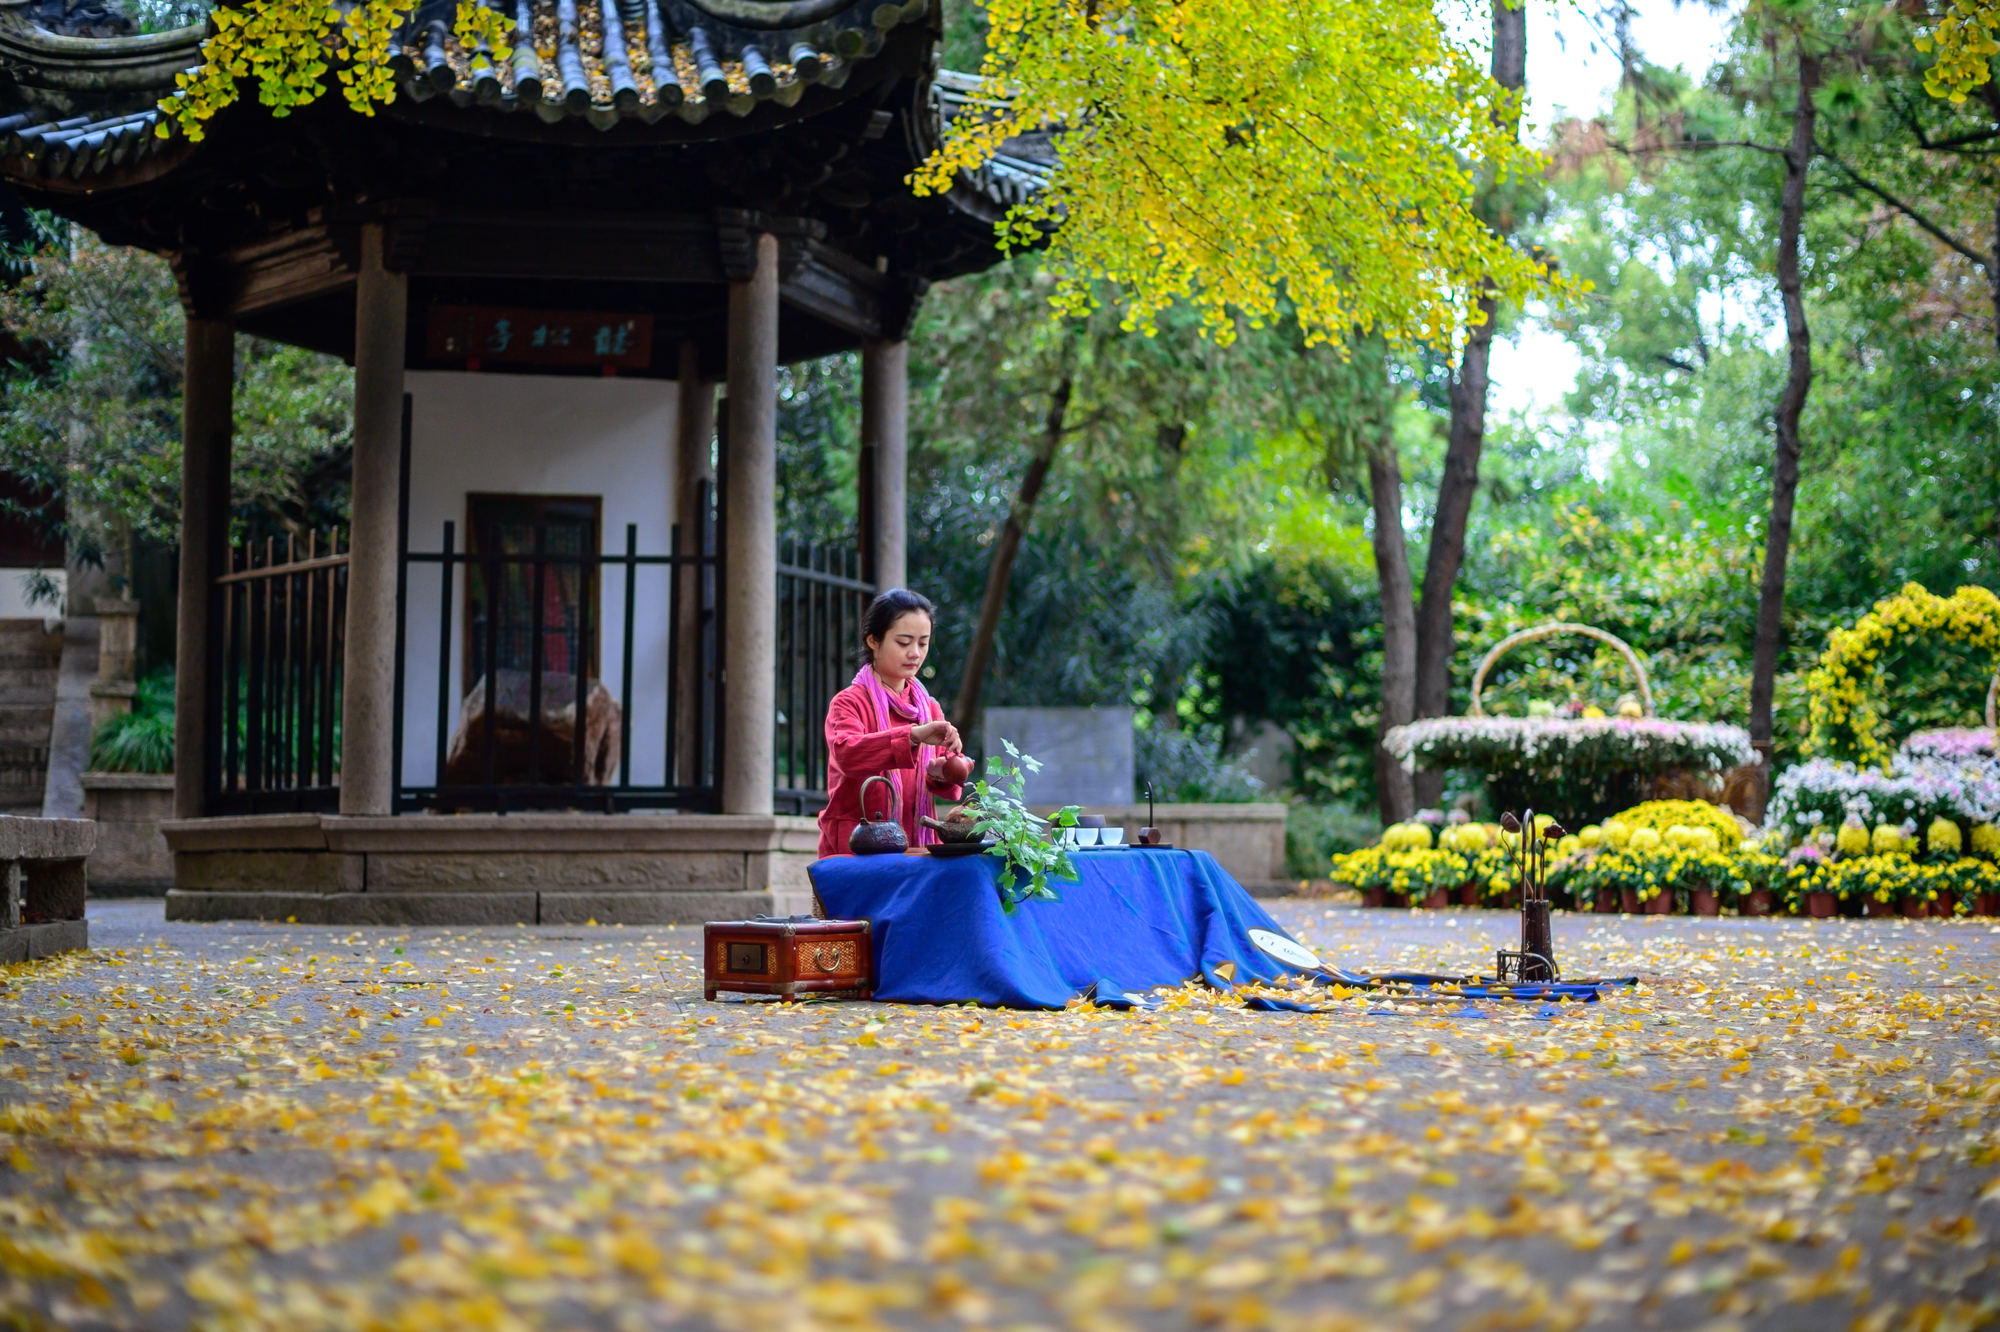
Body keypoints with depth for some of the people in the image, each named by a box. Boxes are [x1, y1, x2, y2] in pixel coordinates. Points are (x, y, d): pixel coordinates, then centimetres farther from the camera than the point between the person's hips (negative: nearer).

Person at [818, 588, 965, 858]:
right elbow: (846, 754, -24)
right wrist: (913, 735, -35)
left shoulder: (930, 709, 15)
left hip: (918, 849, 5)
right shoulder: (848, 703, -3)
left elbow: (948, 790, 9)